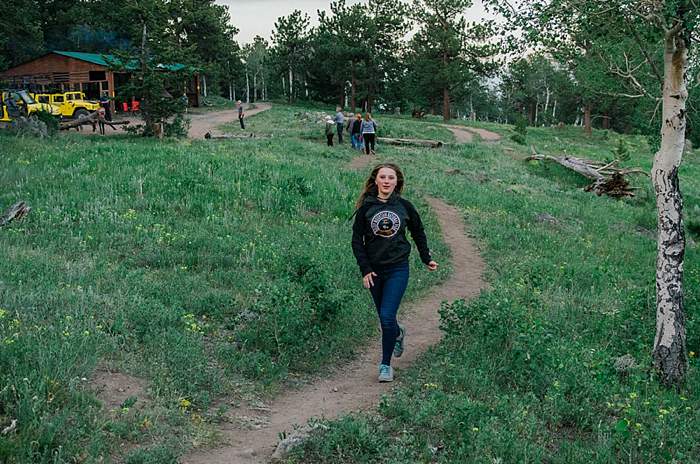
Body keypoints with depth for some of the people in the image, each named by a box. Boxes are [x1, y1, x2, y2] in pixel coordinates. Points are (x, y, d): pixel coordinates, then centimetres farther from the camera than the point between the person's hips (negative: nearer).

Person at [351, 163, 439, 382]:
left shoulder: (404, 206, 0)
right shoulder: (366, 207, -2)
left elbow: (418, 233, 14)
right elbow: (357, 240, 0)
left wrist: (426, 259, 17)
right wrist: (365, 269, -7)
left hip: (398, 269, -2)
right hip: (374, 270, 2)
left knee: (387, 316, -12)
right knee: (384, 318, 14)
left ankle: (386, 365, 1)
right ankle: (398, 333, 49)